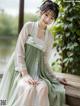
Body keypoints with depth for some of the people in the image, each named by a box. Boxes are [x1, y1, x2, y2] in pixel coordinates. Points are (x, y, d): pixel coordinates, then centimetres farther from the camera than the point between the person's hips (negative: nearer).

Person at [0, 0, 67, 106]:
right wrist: (25, 74, -17)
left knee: (43, 87, -30)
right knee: (28, 88, -33)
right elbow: (19, 51, -8)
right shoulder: (29, 26, -2)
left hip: (36, 71, 3)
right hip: (20, 70, -3)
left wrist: (55, 79, 9)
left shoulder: (50, 37, 11)